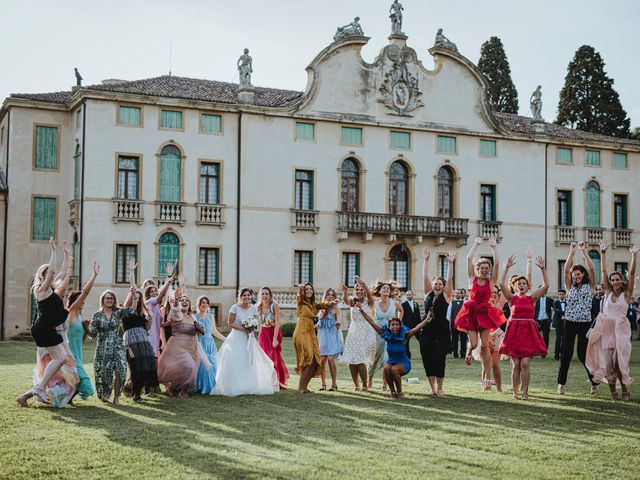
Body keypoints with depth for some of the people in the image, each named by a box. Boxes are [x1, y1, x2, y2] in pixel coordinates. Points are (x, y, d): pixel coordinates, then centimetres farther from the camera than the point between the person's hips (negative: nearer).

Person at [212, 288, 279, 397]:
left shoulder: (254, 308, 2)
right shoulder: (235, 307, -9)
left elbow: (256, 323, 9)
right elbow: (230, 324, -8)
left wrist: (252, 327, -14)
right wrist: (243, 329, -17)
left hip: (249, 339, 4)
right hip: (236, 338, -4)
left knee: (249, 363, 3)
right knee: (235, 364, -7)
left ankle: (250, 386, 13)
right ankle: (234, 388, -1)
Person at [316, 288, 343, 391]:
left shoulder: (336, 308, -2)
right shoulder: (321, 308, 13)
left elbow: (338, 320, -16)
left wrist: (338, 323, -38)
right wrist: (317, 325, 2)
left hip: (332, 336, -5)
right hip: (322, 335, 5)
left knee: (330, 359, -13)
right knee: (322, 360, 1)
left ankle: (334, 384, -8)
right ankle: (323, 384, 11)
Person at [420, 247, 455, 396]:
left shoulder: (446, 296, 3)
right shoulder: (428, 294, 9)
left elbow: (449, 279, -6)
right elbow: (425, 277, 3)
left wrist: (450, 263, -14)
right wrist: (426, 260, -4)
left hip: (442, 331, -2)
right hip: (427, 330, 3)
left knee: (439, 360, -2)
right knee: (427, 359, 2)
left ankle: (440, 388, 12)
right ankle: (432, 388, 13)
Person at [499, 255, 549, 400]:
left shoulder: (532, 298, 8)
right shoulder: (512, 298, 5)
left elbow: (546, 285, -1)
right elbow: (502, 284, -8)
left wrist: (543, 269, -6)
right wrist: (507, 267, -12)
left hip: (529, 332, 0)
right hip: (514, 331, 0)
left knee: (525, 363, -7)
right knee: (515, 364, 0)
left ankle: (524, 392, 1)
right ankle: (515, 392, 7)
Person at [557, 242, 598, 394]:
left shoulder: (589, 286, 5)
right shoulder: (570, 287, 8)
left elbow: (591, 269, -9)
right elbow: (566, 270, -5)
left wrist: (584, 251, -10)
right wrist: (572, 252, -9)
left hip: (585, 323, -2)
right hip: (570, 323, 2)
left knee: (583, 353, -1)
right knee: (566, 353, 0)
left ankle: (595, 381, 13)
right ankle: (561, 383, 6)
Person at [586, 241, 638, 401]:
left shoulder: (626, 294, 4)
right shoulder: (608, 292, 10)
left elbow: (632, 273, -4)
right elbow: (603, 271, 7)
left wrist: (634, 255, -10)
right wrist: (603, 253, 2)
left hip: (621, 329, -2)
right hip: (606, 330, 2)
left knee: (619, 361, -5)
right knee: (607, 362, -3)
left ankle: (625, 390, 12)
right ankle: (613, 391, 8)